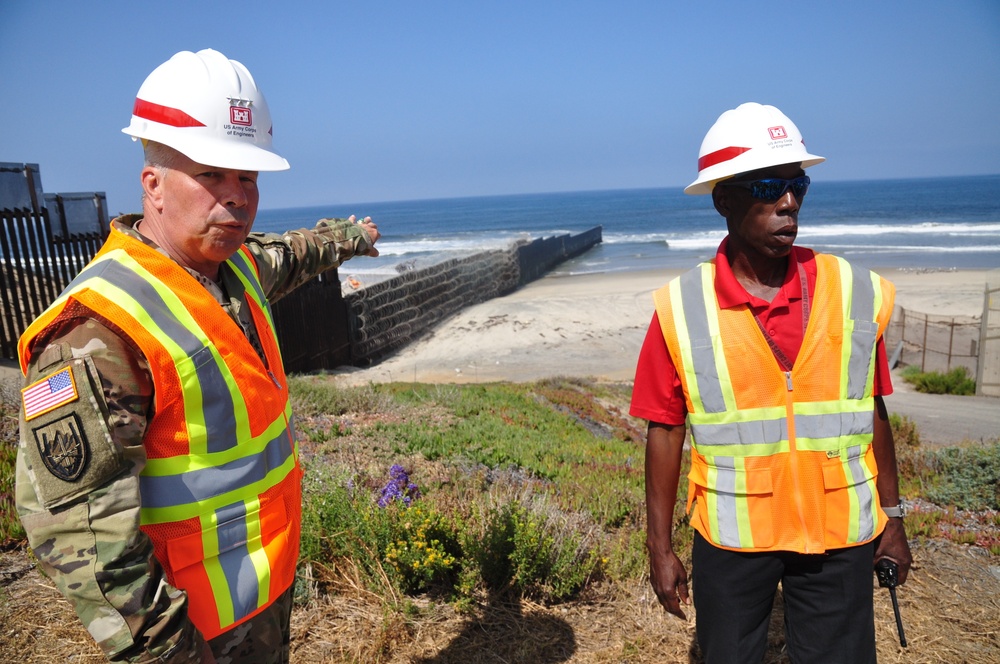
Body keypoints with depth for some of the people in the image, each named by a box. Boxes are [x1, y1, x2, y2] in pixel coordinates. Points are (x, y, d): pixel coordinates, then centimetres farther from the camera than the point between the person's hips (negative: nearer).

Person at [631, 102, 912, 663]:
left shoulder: (858, 294, -5)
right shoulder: (680, 311, -11)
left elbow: (873, 411, 4)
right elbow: (665, 430, -7)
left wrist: (893, 517, 10)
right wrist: (660, 547, -3)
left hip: (840, 536, 2)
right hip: (729, 538, -1)